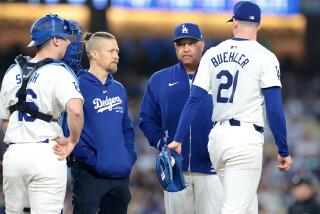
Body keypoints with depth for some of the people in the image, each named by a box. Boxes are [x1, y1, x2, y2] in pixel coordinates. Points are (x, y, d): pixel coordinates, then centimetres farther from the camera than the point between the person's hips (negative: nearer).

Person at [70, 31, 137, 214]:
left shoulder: (119, 89, 15)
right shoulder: (79, 86, -8)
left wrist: (129, 157, 7)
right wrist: (90, 159, -19)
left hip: (121, 176, 7)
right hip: (90, 176, -7)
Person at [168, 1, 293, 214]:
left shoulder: (212, 54, 8)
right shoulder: (264, 57, -4)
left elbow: (194, 101, 2)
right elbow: (274, 109, -9)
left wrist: (178, 140, 3)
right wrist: (283, 151, -4)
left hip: (217, 136, 5)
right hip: (246, 140, -5)